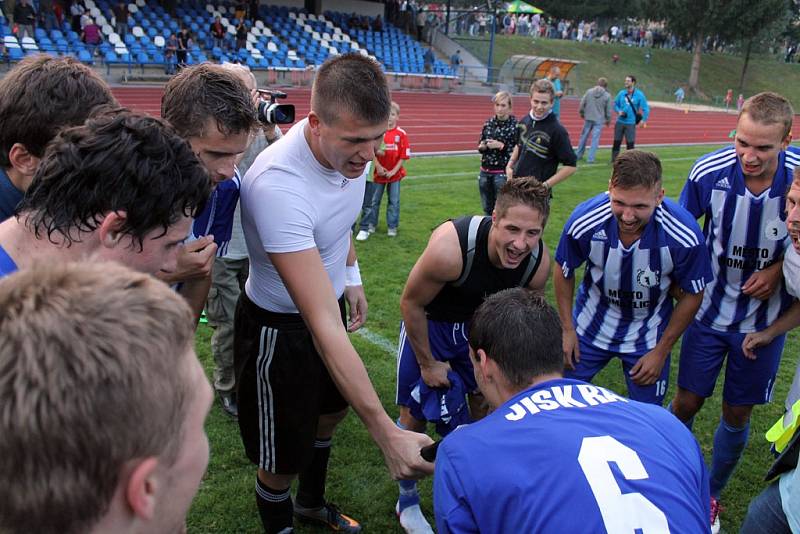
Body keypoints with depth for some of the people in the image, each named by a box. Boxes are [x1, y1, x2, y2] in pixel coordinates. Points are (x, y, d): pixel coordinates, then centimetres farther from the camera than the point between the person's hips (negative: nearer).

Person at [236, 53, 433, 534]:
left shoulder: (350, 149, -14)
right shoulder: (279, 185, -38)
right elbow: (324, 327, -41)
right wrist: (386, 432, -43)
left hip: (328, 300, 8)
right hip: (280, 327, -7)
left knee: (331, 410, 26)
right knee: (284, 458, 8)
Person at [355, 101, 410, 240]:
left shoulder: (401, 134, -8)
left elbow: (403, 155, -6)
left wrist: (394, 171, -12)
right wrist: (378, 167, -15)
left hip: (395, 173, 0)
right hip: (379, 172, 0)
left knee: (394, 201, 8)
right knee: (374, 200, 10)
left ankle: (392, 227, 20)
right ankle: (371, 224, 24)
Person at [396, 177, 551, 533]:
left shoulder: (539, 262, -24)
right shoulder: (449, 247, -40)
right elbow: (411, 304, -23)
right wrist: (428, 364, -13)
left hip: (480, 325, 4)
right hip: (429, 325, -4)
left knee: (484, 404, 16)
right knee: (414, 417, 2)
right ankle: (407, 500, 27)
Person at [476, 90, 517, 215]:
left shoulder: (515, 125, -9)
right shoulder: (489, 123, 6)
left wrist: (501, 146, -19)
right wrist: (482, 146, -5)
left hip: (503, 173, -5)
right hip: (485, 172, 5)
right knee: (487, 209, 15)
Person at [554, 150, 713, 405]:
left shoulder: (684, 235, -29)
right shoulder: (584, 221, -27)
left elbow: (692, 295, -11)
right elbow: (564, 272, -6)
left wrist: (661, 351, -6)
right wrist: (567, 329, -3)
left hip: (648, 334, 0)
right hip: (591, 324, 1)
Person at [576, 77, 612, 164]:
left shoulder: (589, 91, -1)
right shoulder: (607, 95, -5)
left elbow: (582, 104, 1)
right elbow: (608, 110, -1)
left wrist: (582, 113, 17)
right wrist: (608, 120, 13)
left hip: (588, 118, 2)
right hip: (599, 120, -2)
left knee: (584, 136, 15)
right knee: (595, 139, 1)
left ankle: (578, 154, 24)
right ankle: (590, 158, 0)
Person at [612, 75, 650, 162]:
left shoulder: (639, 95, -4)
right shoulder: (621, 93, 4)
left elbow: (646, 108, -2)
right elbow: (615, 104, 15)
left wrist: (644, 120, -13)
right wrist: (619, 111, -5)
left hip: (631, 123, -3)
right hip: (620, 122, 3)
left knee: (630, 143, -5)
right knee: (617, 142, 5)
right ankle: (614, 160, 14)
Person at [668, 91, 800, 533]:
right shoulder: (709, 171, -20)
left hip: (764, 319, 1)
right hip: (710, 310, 0)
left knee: (737, 414, 13)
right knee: (686, 402, 7)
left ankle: (711, 494, 37)